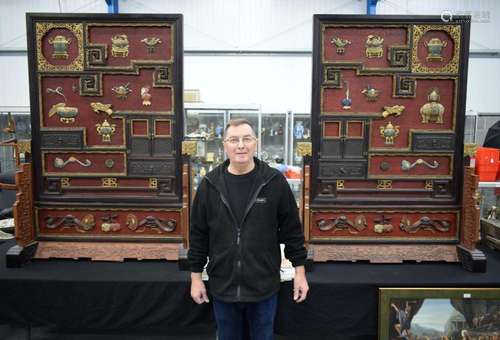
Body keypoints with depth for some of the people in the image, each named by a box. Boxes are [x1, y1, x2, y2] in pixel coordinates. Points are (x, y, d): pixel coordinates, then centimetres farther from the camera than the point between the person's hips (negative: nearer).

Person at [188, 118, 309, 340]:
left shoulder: (274, 181, -8)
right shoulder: (210, 184, -4)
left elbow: (292, 230, -2)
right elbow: (198, 235, 2)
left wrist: (299, 271, -1)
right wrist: (196, 276, 3)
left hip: (264, 286, -1)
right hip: (222, 285, 2)